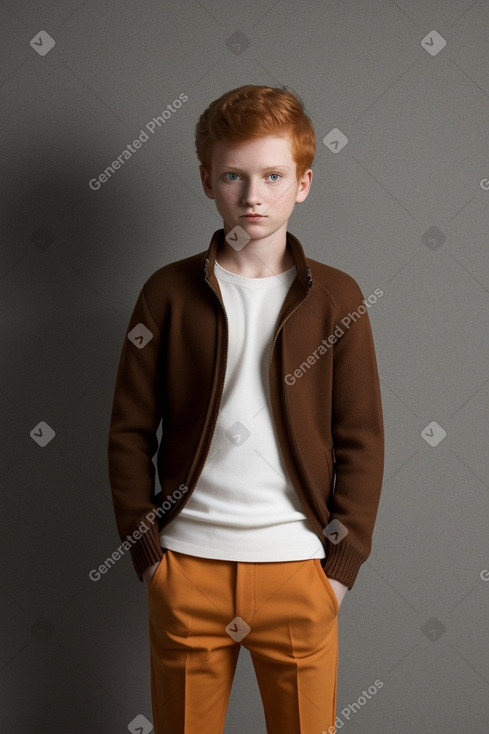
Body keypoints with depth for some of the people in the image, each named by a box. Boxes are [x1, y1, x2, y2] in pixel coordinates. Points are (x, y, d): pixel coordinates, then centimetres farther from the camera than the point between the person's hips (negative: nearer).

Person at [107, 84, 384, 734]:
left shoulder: (336, 297, 1)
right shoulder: (168, 292, 1)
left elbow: (361, 441, 1)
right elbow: (129, 431, 3)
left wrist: (342, 564, -3)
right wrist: (147, 552, -2)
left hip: (300, 572, 0)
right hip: (186, 569, 1)